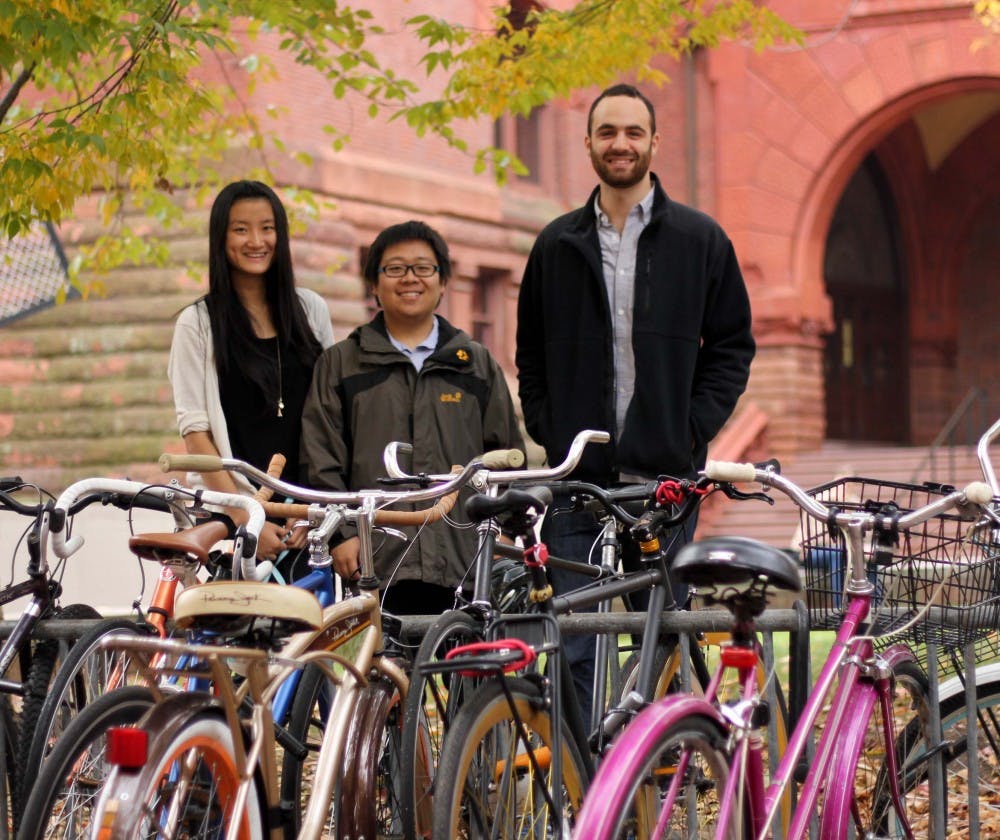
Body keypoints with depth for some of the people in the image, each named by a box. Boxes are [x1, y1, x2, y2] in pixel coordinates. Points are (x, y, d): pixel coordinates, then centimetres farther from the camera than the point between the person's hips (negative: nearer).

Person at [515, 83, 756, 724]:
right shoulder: (559, 245, 11)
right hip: (577, 477, 1)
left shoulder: (700, 240, 6)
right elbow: (531, 353, 17)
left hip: (666, 476, -1)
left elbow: (733, 344, 8)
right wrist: (549, 431, 3)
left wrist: (694, 429, -4)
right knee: (574, 646, -4)